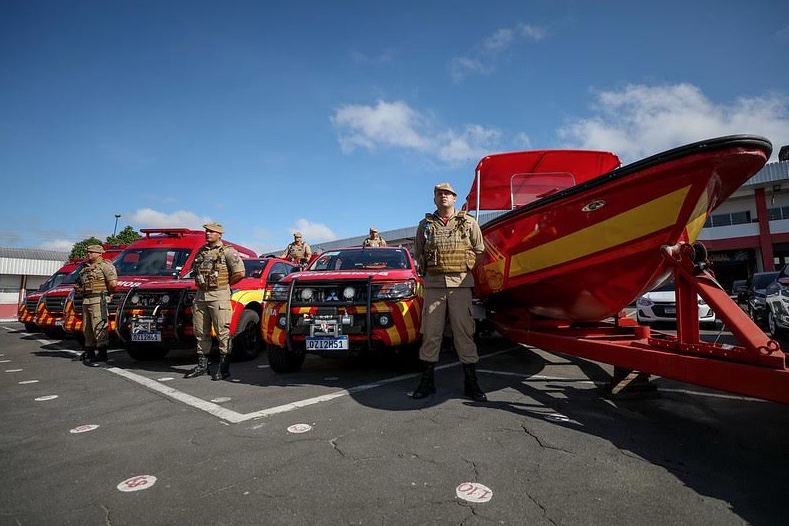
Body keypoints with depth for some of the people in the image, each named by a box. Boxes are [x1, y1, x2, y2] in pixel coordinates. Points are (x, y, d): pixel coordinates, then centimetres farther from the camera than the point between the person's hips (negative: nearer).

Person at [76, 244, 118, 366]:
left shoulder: (105, 265, -6)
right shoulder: (86, 267, 21)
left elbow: (113, 284, -17)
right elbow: (81, 282, 30)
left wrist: (107, 293, -4)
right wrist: (78, 287, 9)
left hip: (98, 300, -9)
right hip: (86, 300, 9)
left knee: (99, 327, -11)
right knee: (87, 328, 14)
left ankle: (102, 354, -10)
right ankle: (89, 350, 25)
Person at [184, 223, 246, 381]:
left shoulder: (227, 251, -4)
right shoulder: (200, 251, 16)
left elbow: (240, 273, -11)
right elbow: (194, 270, 29)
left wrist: (224, 284, -3)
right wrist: (200, 283, 12)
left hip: (219, 296, -7)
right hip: (201, 295, 7)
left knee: (222, 332, -5)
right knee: (201, 332, 11)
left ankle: (224, 367, 1)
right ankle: (202, 365, 22)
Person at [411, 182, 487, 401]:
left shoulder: (469, 223, 6)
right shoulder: (425, 225, 10)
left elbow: (479, 252, 12)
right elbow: (418, 254, 17)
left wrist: (461, 268, 7)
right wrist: (433, 269, 8)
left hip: (460, 283, -1)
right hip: (434, 284, 1)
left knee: (464, 331, 0)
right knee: (430, 332, 3)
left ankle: (471, 382, 10)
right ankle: (427, 381, 13)